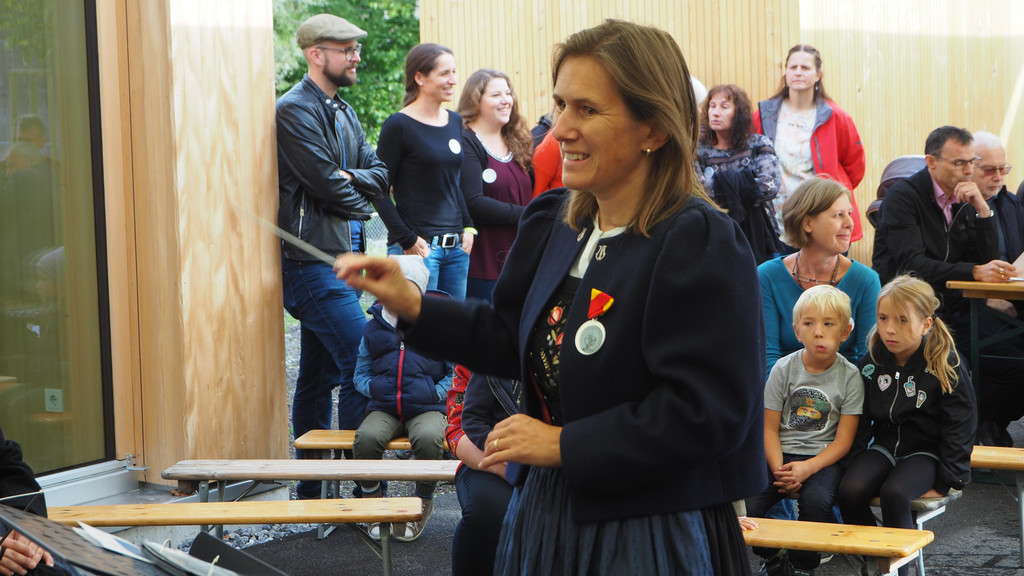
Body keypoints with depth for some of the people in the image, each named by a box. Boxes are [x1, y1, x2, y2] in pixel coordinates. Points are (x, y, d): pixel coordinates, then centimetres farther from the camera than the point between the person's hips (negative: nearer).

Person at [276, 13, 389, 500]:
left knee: (319, 374, 12)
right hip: (313, 256, -10)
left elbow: (379, 174, 11)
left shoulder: (343, 112, 18)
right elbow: (326, 184, -17)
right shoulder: (295, 110, -12)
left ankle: (311, 489, 19)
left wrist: (352, 177, -10)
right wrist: (360, 205, 1)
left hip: (340, 255, 10)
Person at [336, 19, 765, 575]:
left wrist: (565, 445, -19)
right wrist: (412, 306, 4)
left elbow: (709, 414, -24)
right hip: (543, 510, 7)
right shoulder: (553, 221, 5)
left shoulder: (701, 245, -20)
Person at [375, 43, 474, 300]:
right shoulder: (399, 125, -8)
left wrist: (468, 227, 10)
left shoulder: (455, 122, 13)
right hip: (418, 247, -7)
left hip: (457, 247, 7)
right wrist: (407, 240, -14)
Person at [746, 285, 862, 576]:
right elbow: (770, 428, 2)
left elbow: (843, 440, -4)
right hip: (781, 454, 2)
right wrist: (779, 470, -15)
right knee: (745, 504, -22)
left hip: (823, 457, -2)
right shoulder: (784, 369, 1)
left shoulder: (849, 377, -2)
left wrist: (807, 468, -18)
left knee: (816, 500, -33)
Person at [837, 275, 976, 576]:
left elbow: (959, 427, -7)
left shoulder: (947, 366, -10)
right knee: (850, 491, -24)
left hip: (926, 450, -4)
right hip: (885, 446, 4)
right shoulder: (871, 362, 3)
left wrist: (946, 480, -11)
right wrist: (856, 458, 7)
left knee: (894, 493, -33)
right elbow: (862, 416, 15)